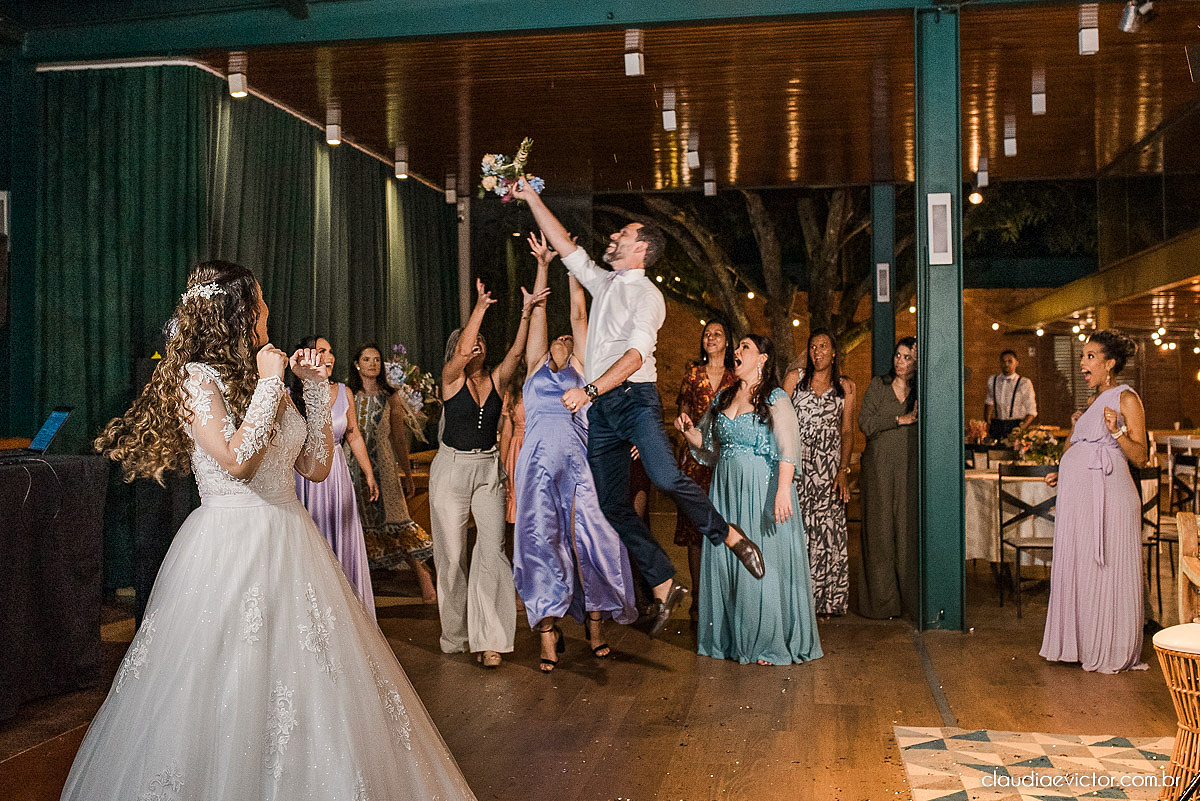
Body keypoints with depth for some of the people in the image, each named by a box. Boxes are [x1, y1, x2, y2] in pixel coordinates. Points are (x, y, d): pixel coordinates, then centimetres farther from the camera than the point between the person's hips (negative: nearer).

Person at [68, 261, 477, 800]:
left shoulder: (263, 382, 13)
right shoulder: (198, 377, -7)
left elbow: (316, 466, 12)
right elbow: (236, 458, -22)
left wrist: (316, 387, 8)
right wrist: (269, 384, -13)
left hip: (291, 543, 7)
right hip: (232, 547, -7)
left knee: (307, 685, 11)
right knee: (231, 694, -2)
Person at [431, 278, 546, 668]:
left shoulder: (496, 380, 5)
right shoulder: (451, 377, -3)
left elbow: (516, 351, -10)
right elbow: (462, 350, -22)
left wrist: (526, 312, -21)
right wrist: (480, 307, -28)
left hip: (489, 471, 2)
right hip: (451, 469, -2)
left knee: (492, 551, -10)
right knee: (452, 555, 4)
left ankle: (488, 638, -9)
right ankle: (456, 634, 20)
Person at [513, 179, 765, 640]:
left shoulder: (646, 294, -3)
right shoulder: (604, 283, 20)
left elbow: (636, 353, -17)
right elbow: (565, 245, 27)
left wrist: (589, 390, -26)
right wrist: (533, 199, 25)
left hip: (634, 398, -7)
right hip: (598, 408, 7)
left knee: (665, 477, -28)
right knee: (613, 506, 0)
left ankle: (731, 537, -9)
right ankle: (664, 588, 6)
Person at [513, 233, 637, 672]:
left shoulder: (579, 370, 18)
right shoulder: (536, 368, 20)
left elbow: (578, 316, 15)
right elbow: (538, 313, 16)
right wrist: (543, 266, 12)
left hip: (578, 462, 0)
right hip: (539, 461, 0)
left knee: (588, 539, -2)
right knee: (541, 541, -3)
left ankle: (595, 624, 11)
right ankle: (549, 634, 0)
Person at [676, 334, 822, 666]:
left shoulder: (775, 398, -6)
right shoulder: (723, 398, 14)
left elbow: (786, 448, -17)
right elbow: (710, 445, 22)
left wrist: (783, 491, -29)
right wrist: (689, 430, 3)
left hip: (762, 487, -6)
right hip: (725, 486, 6)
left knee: (762, 561, -2)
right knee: (723, 560, 8)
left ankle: (768, 641, 10)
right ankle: (729, 637, 20)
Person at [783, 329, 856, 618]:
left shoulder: (846, 386, 10)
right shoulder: (795, 378, 9)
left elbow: (847, 431, 6)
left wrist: (843, 470, -5)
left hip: (829, 463, 0)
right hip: (796, 461, 0)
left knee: (828, 527, -3)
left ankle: (827, 600, 5)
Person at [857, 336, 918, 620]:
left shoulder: (922, 391, 9)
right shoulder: (879, 386, 6)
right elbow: (865, 422, -3)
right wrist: (901, 419, -9)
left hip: (910, 469, 1)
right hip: (880, 468, -1)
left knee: (908, 530, -2)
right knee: (880, 530, 0)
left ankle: (908, 597, 5)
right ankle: (881, 599, 7)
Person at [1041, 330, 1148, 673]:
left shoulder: (1127, 399, -4)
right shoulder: (1092, 401, 20)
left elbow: (1140, 456, -10)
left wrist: (1117, 430, -24)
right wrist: (1062, 473, 17)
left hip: (1107, 496, -8)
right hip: (1077, 496, 8)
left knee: (1105, 571, -2)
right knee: (1076, 568, 9)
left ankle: (1111, 652, 9)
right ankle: (1080, 644, 19)